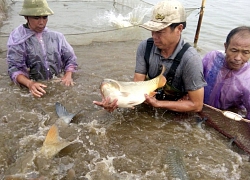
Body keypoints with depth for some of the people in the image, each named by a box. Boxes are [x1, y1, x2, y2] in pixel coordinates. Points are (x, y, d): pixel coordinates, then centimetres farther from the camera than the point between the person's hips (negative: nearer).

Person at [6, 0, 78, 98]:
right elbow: (14, 69, -7)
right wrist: (30, 83, -26)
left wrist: (68, 75, -9)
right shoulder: (18, 40, -1)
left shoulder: (57, 36, 8)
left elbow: (70, 59, 11)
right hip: (37, 88, -2)